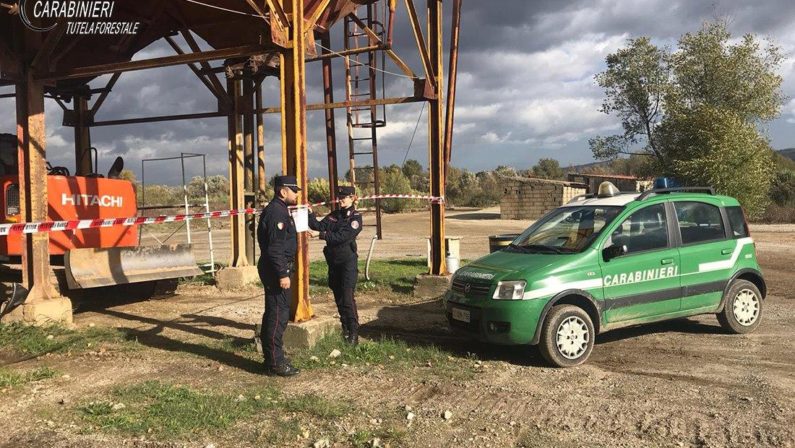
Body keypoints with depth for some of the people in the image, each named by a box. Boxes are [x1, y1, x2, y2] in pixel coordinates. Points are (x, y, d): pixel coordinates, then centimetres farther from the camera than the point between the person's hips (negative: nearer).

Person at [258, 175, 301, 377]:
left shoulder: (279, 210, 16)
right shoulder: (276, 212, -17)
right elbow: (275, 248, -23)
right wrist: (282, 274, -24)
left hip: (274, 270, 11)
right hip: (276, 270, -11)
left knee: (273, 313, 16)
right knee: (279, 315, -7)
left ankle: (271, 356, 26)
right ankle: (275, 362, -2)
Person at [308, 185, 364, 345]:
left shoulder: (355, 216, -6)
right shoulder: (333, 215, 13)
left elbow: (344, 236, -16)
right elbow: (318, 226, 3)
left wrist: (325, 235, -9)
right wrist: (310, 214, -10)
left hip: (348, 261, -6)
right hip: (333, 260, 6)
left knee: (347, 296, -11)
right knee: (338, 296, 11)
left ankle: (353, 332, -6)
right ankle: (345, 329, 22)